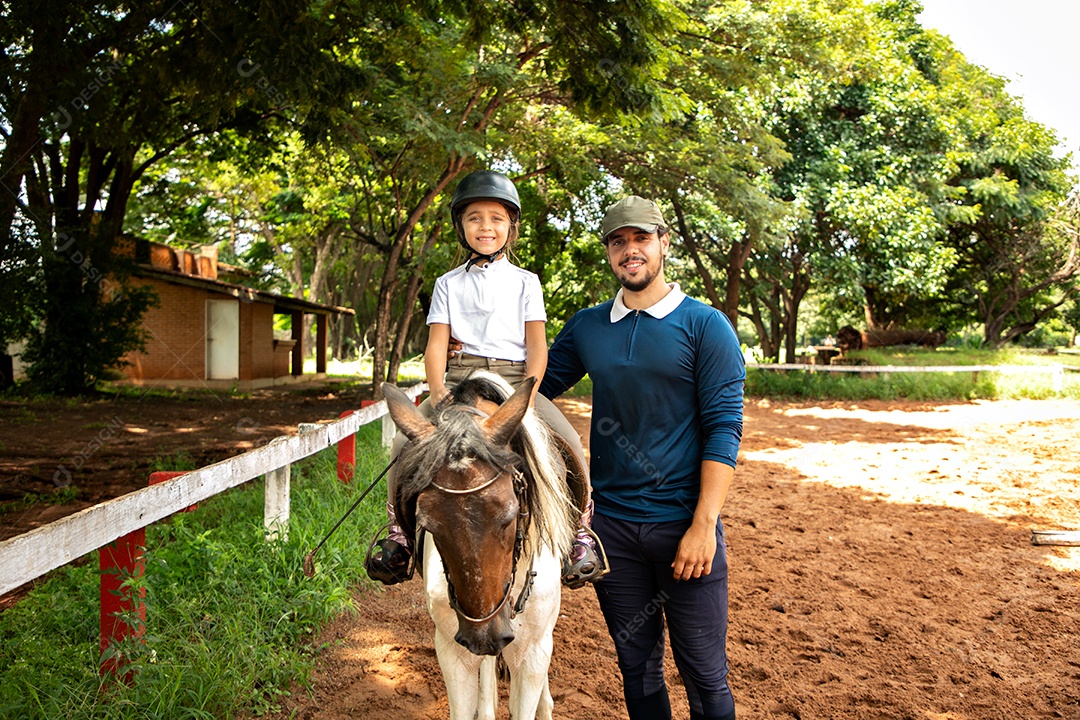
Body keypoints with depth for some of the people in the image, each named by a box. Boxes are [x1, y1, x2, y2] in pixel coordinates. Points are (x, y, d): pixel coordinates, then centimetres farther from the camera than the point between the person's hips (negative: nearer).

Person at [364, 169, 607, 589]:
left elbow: (537, 346, 3)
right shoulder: (448, 284, 14)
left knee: (569, 445, -24)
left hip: (515, 378, -1)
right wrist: (438, 393, -13)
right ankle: (398, 532, -4)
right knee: (405, 442, -21)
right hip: (460, 376, 1)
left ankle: (581, 531, -7)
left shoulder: (525, 282, 11)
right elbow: (436, 344, 6)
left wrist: (527, 395, -15)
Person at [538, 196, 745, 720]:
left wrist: (704, 525, -16)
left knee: (705, 676, 5)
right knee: (637, 667, 16)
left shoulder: (705, 326, -4)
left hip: (683, 524, -3)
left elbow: (724, 429, -9)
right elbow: (538, 387, 16)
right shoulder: (586, 328, 7)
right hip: (612, 524, 4)